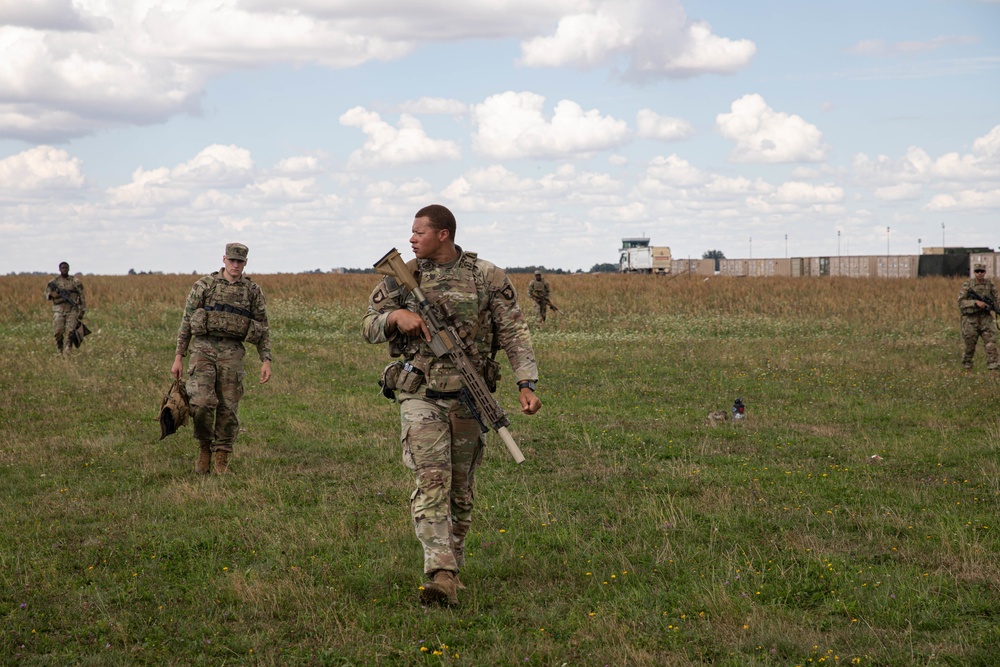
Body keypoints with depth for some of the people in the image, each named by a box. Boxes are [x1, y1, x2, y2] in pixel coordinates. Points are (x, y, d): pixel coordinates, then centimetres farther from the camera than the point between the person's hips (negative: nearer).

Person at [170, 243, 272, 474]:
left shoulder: (253, 291, 7)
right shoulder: (204, 285, 4)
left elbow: (262, 328, 10)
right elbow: (187, 321, 7)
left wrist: (266, 360, 0)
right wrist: (178, 357, 3)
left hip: (232, 353, 1)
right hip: (203, 349, -1)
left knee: (228, 408, 0)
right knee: (201, 402, -16)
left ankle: (222, 460, 12)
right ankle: (204, 447, 8)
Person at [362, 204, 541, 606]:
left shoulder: (487, 277, 0)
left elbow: (513, 331, -1)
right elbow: (368, 326, 10)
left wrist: (526, 383, -12)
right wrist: (395, 316, -12)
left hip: (468, 396, 1)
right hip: (420, 395, -1)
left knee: (461, 490, 10)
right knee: (431, 481, -14)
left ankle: (452, 566, 25)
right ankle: (441, 577, -22)